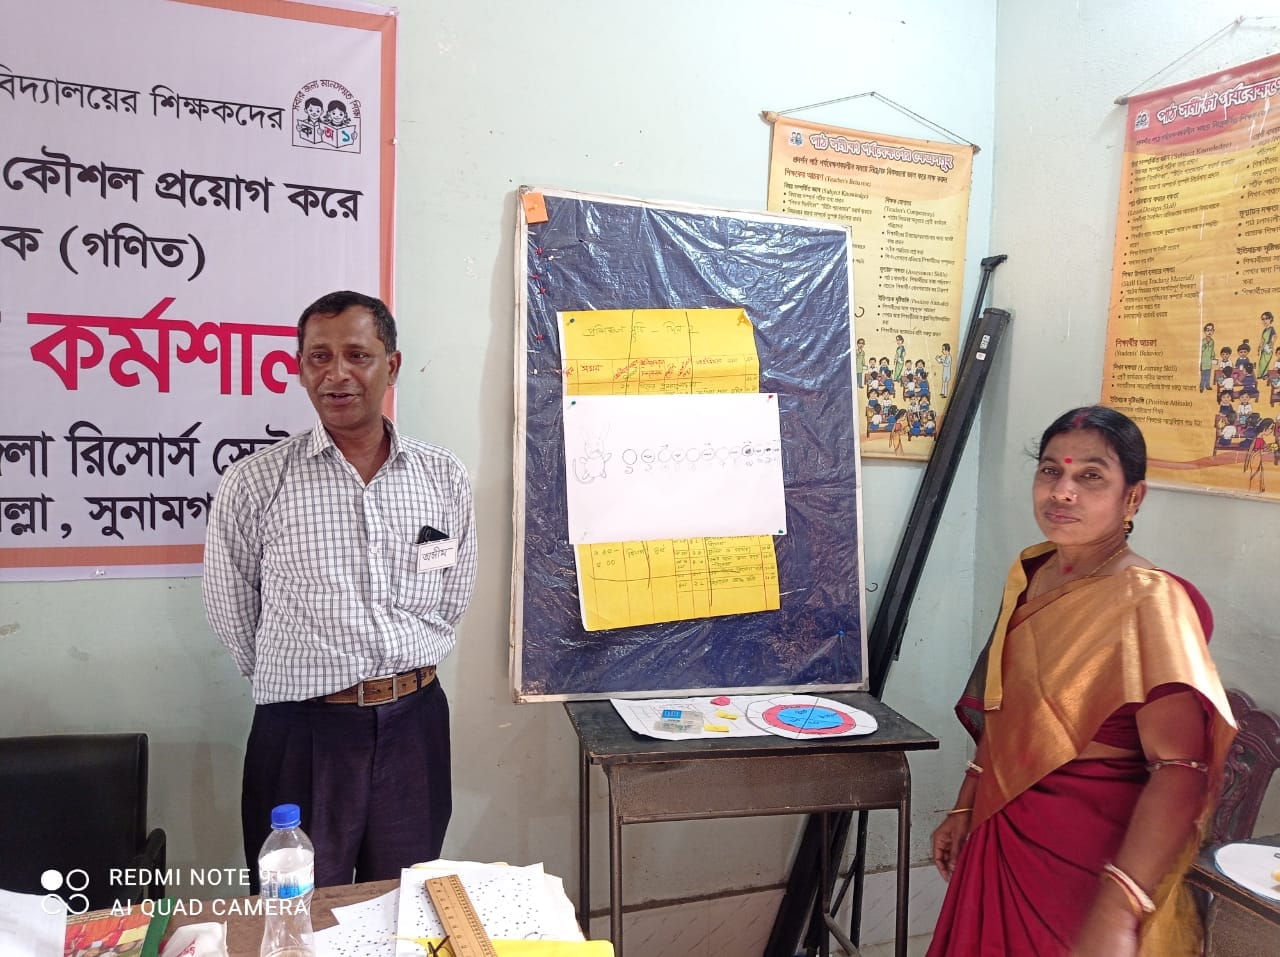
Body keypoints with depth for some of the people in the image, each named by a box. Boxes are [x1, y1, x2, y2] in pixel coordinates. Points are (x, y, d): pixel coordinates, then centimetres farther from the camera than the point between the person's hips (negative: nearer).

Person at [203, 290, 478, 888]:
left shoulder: (444, 478, 2)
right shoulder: (254, 484, -6)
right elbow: (231, 612, 3)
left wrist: (401, 678, 9)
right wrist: (293, 683, 10)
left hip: (414, 724, 3)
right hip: (303, 729, -2)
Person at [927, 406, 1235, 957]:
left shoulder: (1147, 602, -21)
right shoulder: (1031, 573, 1)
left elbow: (1180, 771, -28)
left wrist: (1117, 910, -37)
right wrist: (964, 809, 13)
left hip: (1091, 862, -6)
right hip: (1002, 840, 7)